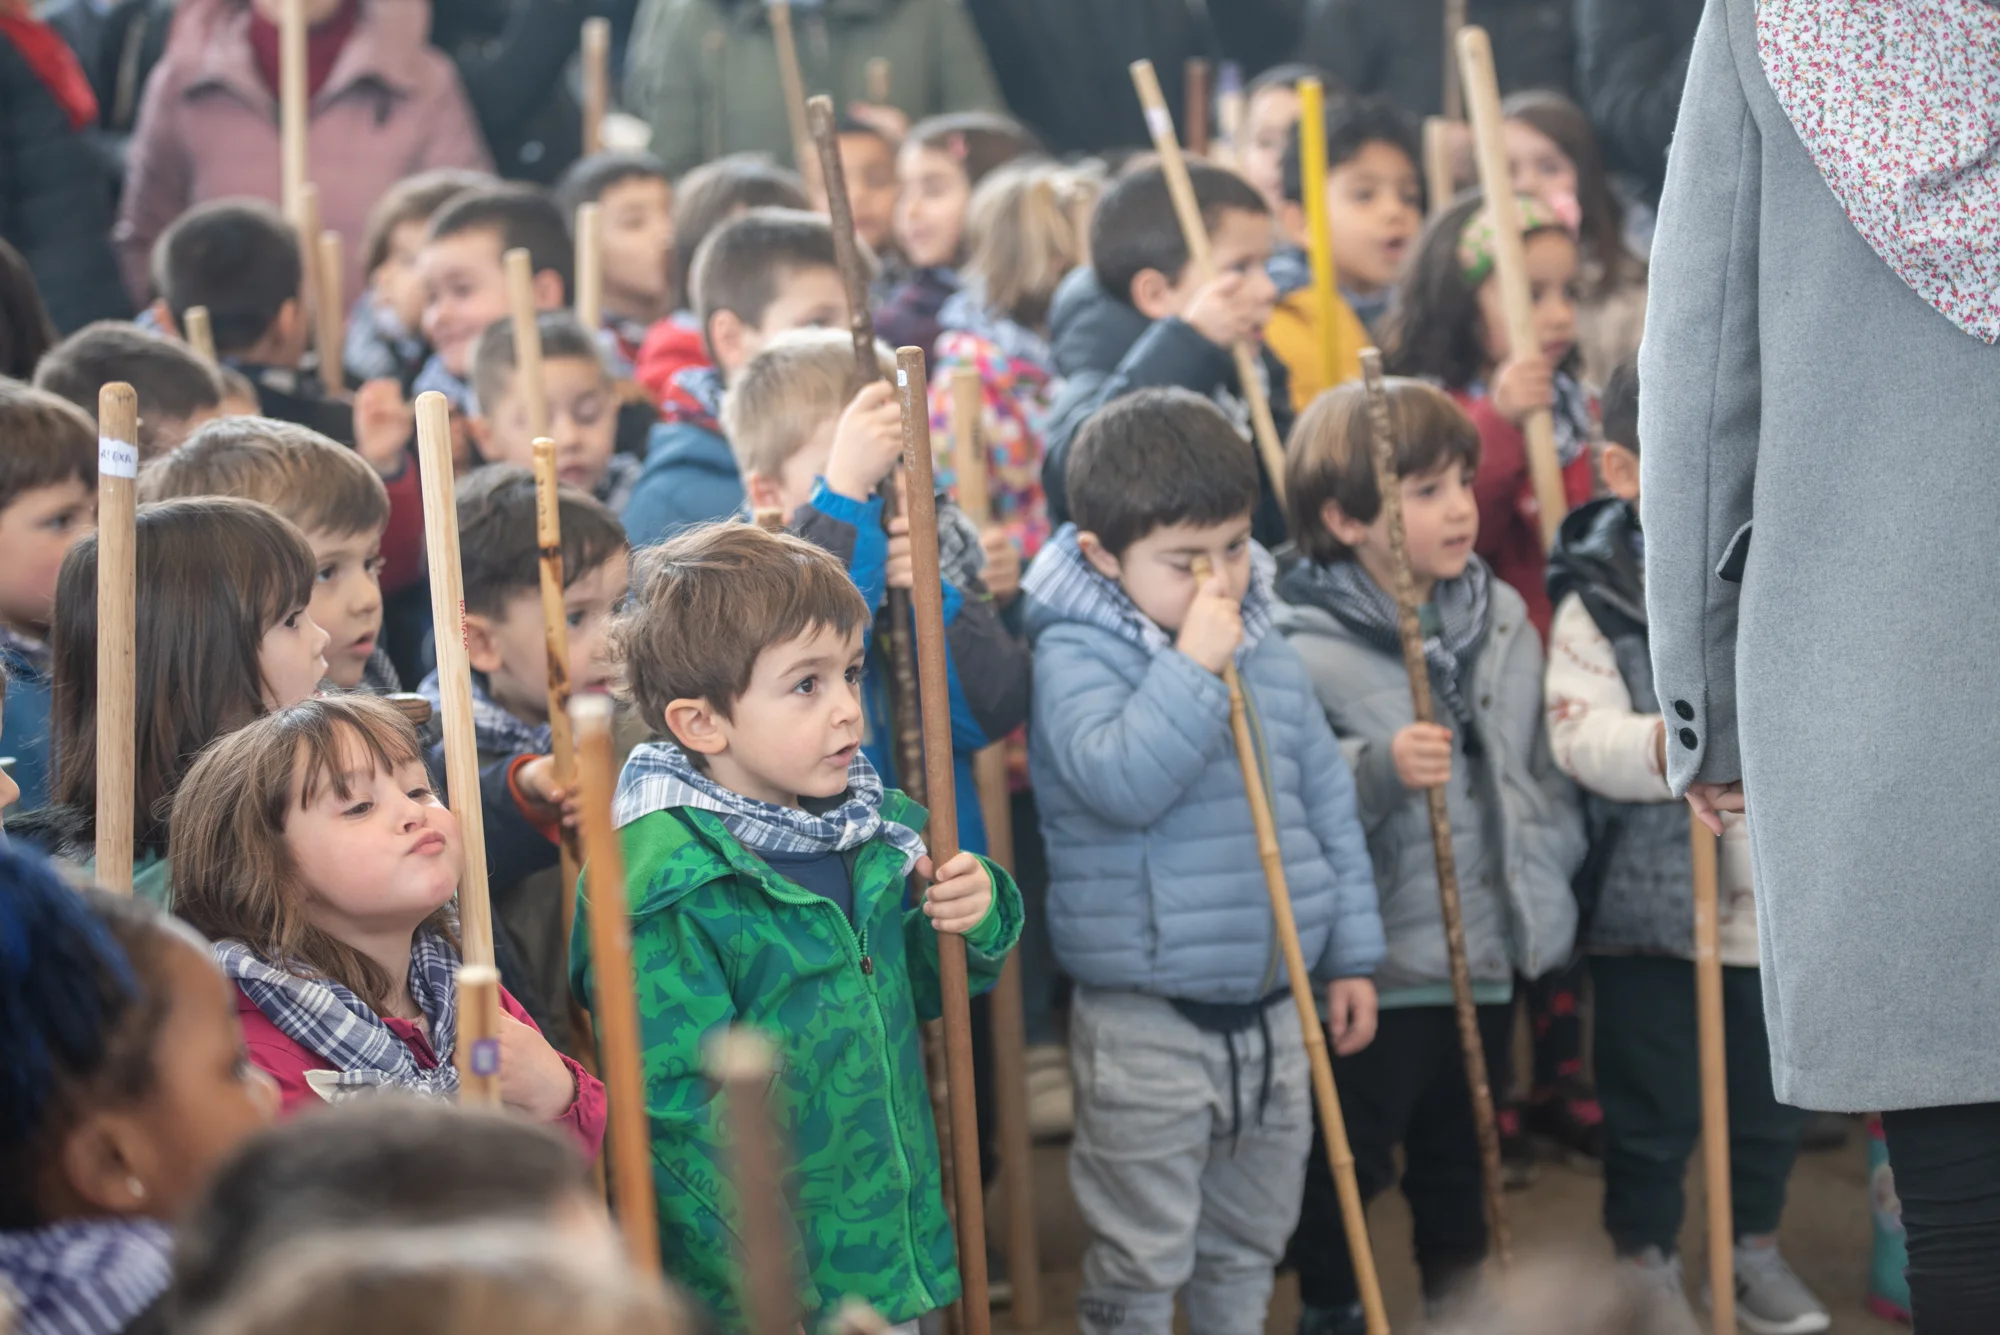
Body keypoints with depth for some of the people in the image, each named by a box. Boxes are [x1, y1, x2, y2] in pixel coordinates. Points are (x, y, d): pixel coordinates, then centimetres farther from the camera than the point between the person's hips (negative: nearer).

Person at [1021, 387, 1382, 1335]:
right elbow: (1119, 782, -29)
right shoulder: (1074, 656, -12)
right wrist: (1191, 669, -27)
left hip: (1271, 1004, 6)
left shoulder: (1261, 647, 7)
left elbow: (1325, 798, 14)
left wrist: (1351, 952, 14)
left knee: (1250, 1240, 19)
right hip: (1144, 1022, -6)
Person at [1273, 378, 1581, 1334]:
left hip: (1491, 955, 6)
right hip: (1375, 962, -6)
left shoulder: (1503, 619, 5)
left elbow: (1543, 767, 16)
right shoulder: (1300, 650, -17)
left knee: (1461, 1155, 20)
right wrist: (1376, 773, -33)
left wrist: (1546, 877, 12)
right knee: (1349, 1159, 7)